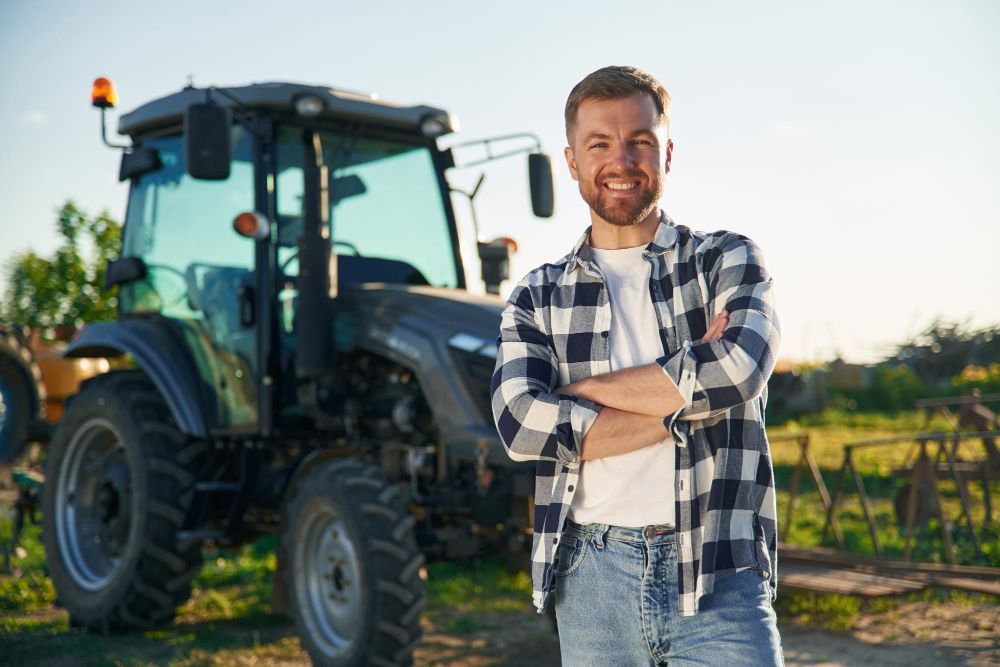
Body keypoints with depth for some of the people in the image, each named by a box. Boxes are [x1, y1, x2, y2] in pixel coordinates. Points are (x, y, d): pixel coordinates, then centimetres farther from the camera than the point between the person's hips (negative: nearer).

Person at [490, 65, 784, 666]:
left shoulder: (728, 260, 6)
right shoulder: (537, 298, 8)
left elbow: (738, 369, -15)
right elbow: (521, 423, -9)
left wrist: (582, 388, -8)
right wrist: (682, 399, -12)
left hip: (718, 577, -1)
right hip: (592, 578, 2)